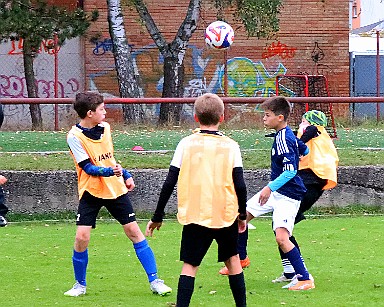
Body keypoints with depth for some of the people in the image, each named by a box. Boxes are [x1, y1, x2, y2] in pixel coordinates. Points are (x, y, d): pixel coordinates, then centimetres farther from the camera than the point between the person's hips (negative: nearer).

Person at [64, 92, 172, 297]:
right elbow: (88, 167, -19)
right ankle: (80, 285, 10)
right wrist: (109, 171, -32)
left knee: (134, 231, 2)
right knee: (82, 237, -12)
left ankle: (154, 281, 7)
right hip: (91, 191, -5)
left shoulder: (105, 128, 5)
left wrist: (125, 175, 21)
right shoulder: (74, 136, -14)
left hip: (115, 188, 5)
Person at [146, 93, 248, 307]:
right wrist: (242, 214, 12)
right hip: (226, 215, 1)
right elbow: (240, 185, -4)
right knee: (232, 260, 18)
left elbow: (170, 183, -2)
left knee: (190, 265, 0)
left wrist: (158, 217, 6)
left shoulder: (186, 144, -1)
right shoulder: (231, 146, -1)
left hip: (194, 216, -1)